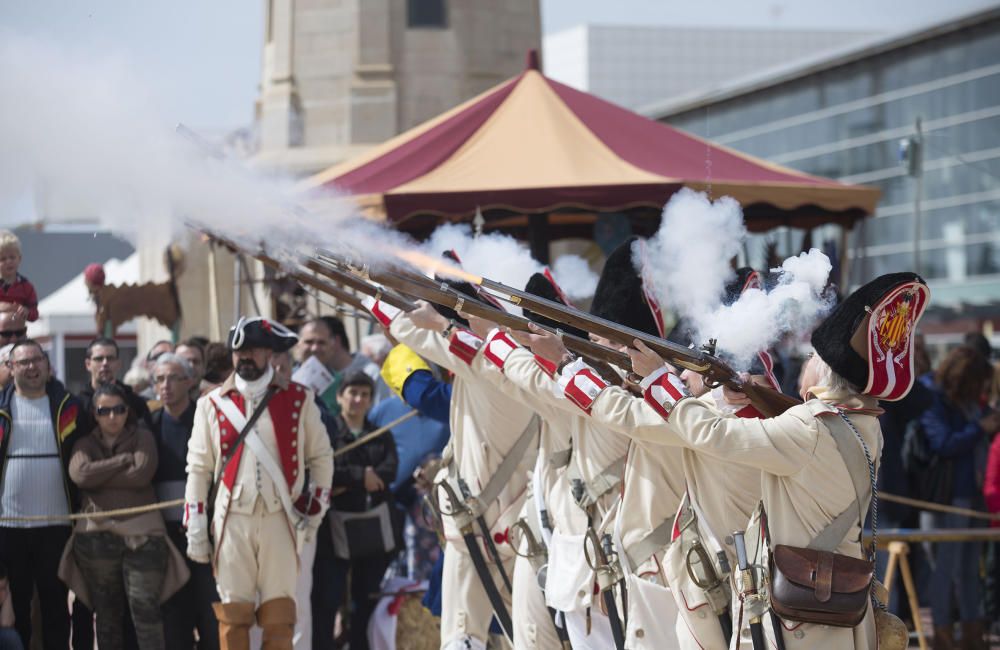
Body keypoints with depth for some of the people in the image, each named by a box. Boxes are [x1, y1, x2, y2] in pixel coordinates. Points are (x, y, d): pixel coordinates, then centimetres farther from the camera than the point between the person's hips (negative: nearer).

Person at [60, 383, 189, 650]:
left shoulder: (142, 437, 7)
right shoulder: (85, 444, 11)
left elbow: (142, 475, -12)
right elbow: (80, 474, -11)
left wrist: (99, 476, -7)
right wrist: (125, 459, -8)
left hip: (141, 535, -2)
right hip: (96, 535, 2)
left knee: (145, 608, -10)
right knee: (108, 613, 7)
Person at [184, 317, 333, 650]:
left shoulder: (297, 400, 5)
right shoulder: (212, 404, 6)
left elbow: (321, 457, 11)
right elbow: (198, 468, 7)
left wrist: (315, 511, 7)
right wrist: (195, 528, 3)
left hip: (280, 519, 0)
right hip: (231, 519, 1)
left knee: (279, 616, -1)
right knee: (233, 613, 0)